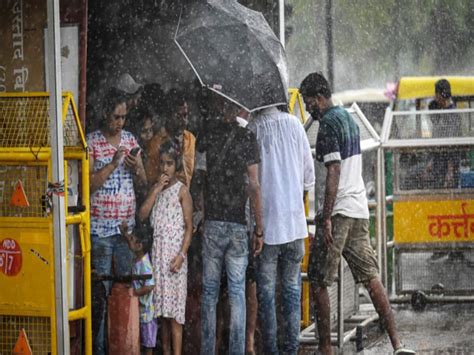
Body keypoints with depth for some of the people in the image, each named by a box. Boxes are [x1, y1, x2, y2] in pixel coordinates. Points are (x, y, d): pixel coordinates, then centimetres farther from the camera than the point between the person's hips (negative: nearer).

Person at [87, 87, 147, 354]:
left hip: (127, 226, 5)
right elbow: (89, 184, -11)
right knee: (100, 290, -2)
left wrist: (137, 168, -5)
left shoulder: (130, 140, 12)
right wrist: (113, 163, -18)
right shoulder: (92, 142, -3)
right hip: (101, 228, -5)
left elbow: (144, 182, 15)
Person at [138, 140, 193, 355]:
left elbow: (189, 226, -6)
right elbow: (142, 214, 0)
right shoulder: (155, 189, 12)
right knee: (162, 305, 8)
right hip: (158, 250, 5)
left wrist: (181, 255, -15)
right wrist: (157, 190, -6)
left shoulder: (181, 190, -4)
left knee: (174, 305, -8)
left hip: (175, 250, -5)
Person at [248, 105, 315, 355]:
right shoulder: (294, 124, 0)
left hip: (265, 220, -2)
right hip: (294, 220, 2)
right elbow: (309, 172, 4)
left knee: (266, 288, 4)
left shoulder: (252, 129, -7)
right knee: (292, 286, 9)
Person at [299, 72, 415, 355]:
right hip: (360, 209, 9)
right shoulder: (349, 119, 17)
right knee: (371, 276, 5)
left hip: (338, 212, -9)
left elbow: (334, 173, -19)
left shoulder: (328, 125, -12)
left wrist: (326, 218, -20)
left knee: (318, 282, -2)